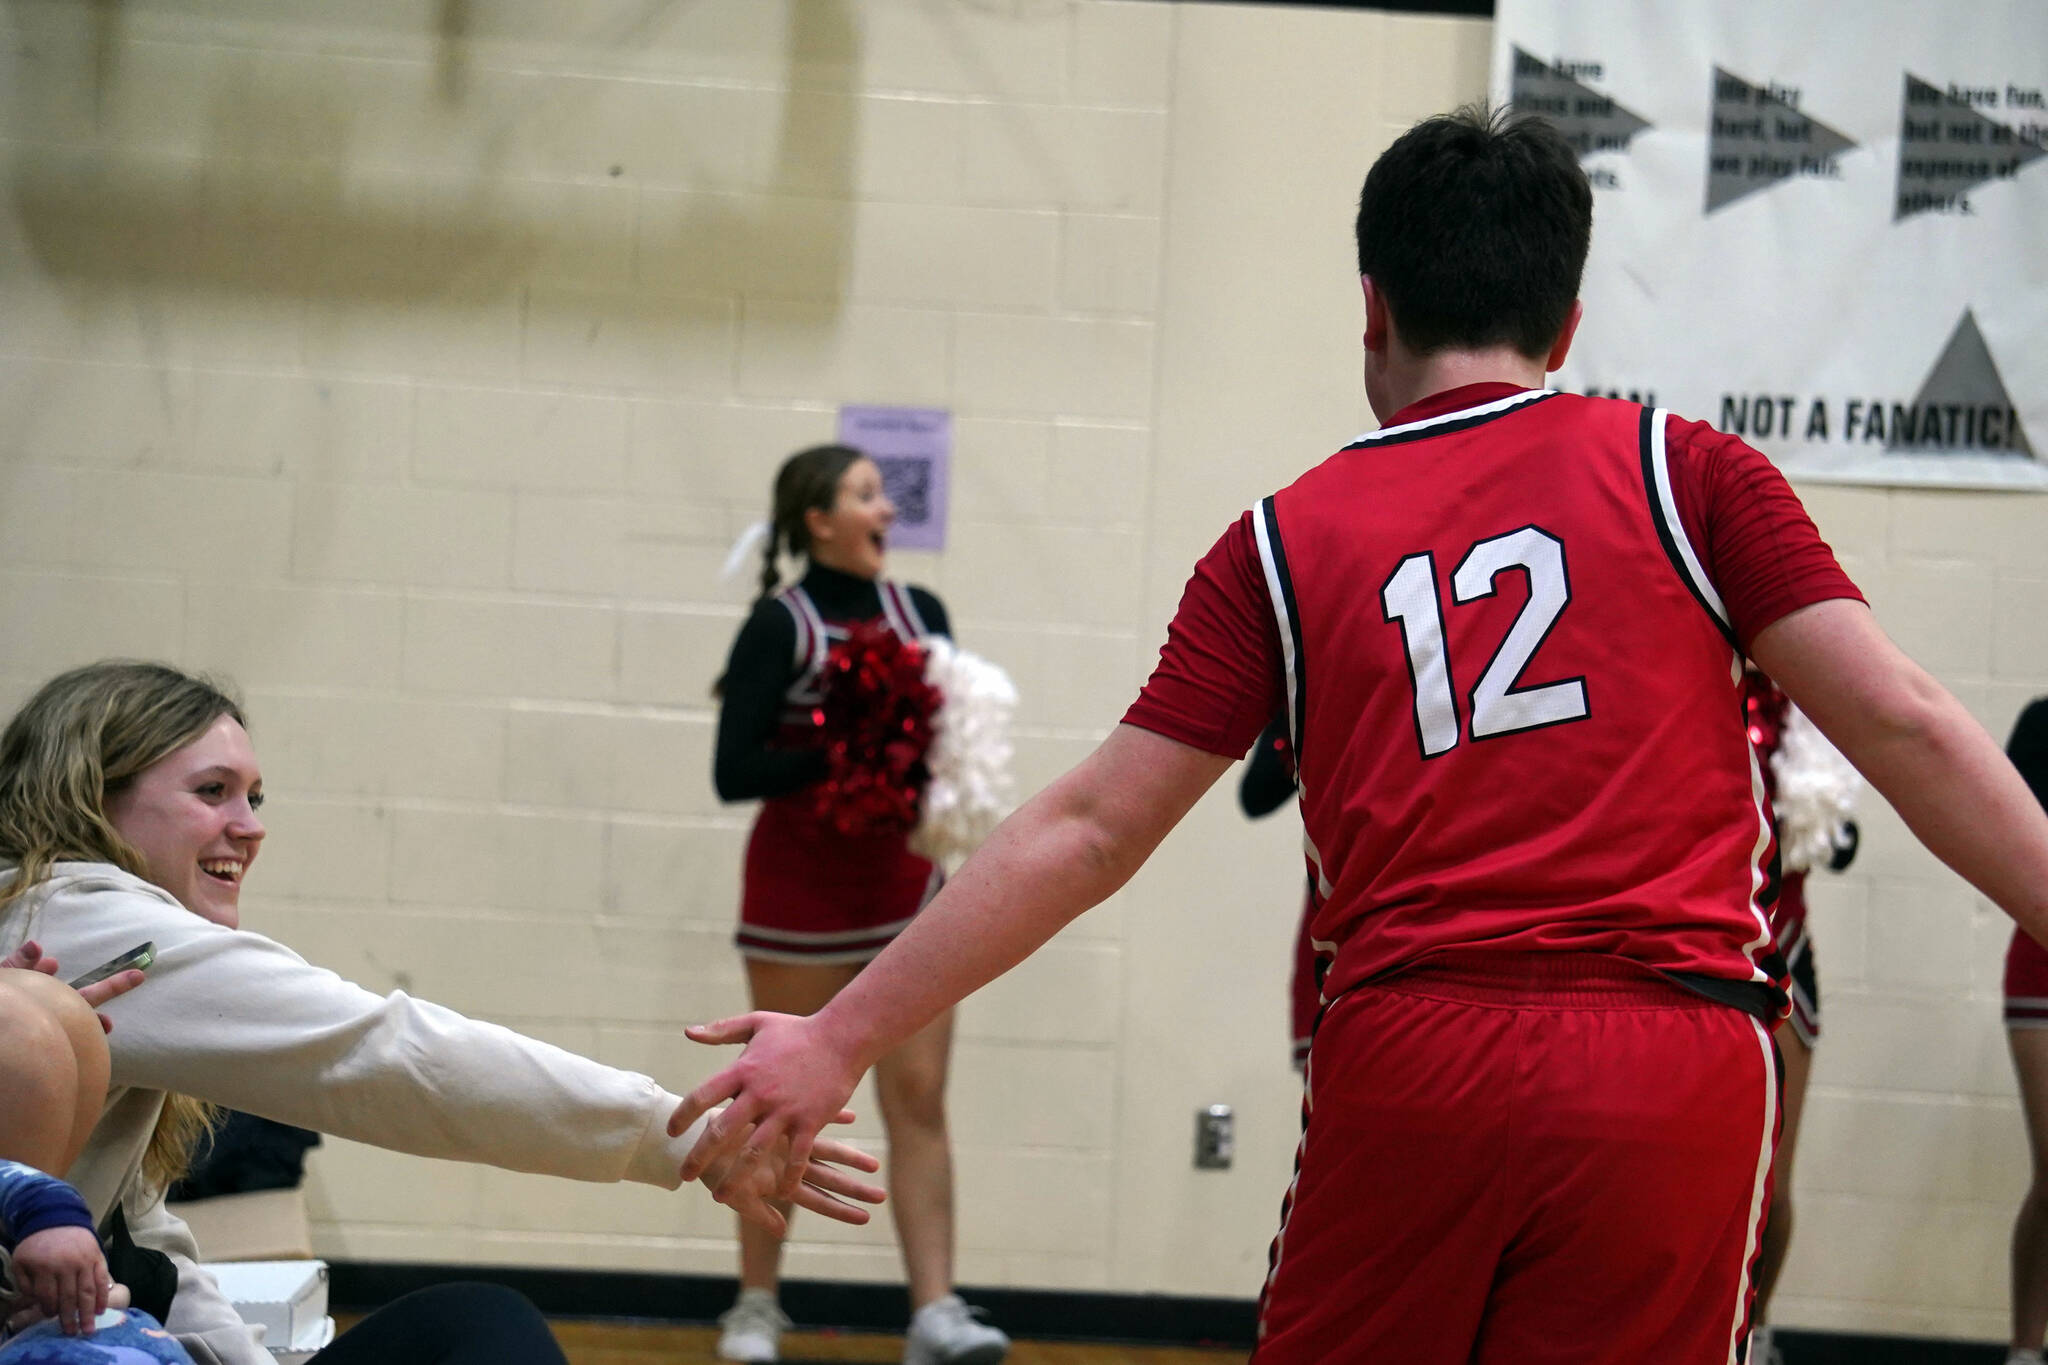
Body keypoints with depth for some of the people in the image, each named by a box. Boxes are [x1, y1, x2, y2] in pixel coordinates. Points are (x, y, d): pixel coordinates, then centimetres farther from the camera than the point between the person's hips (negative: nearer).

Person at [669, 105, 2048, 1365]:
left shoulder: (1287, 541, 11)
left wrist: (845, 1038, 14)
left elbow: (1087, 833, 8)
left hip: (1408, 1055, 1)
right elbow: (1901, 723, 0)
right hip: (1674, 1068, 0)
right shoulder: (1684, 471, 8)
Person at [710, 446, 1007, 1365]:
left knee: (919, 1098, -3)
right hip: (801, 890, -4)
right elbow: (733, 772, -13)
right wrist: (838, 753, -25)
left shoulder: (921, 614, 6)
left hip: (909, 891, 4)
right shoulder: (779, 625, -8)